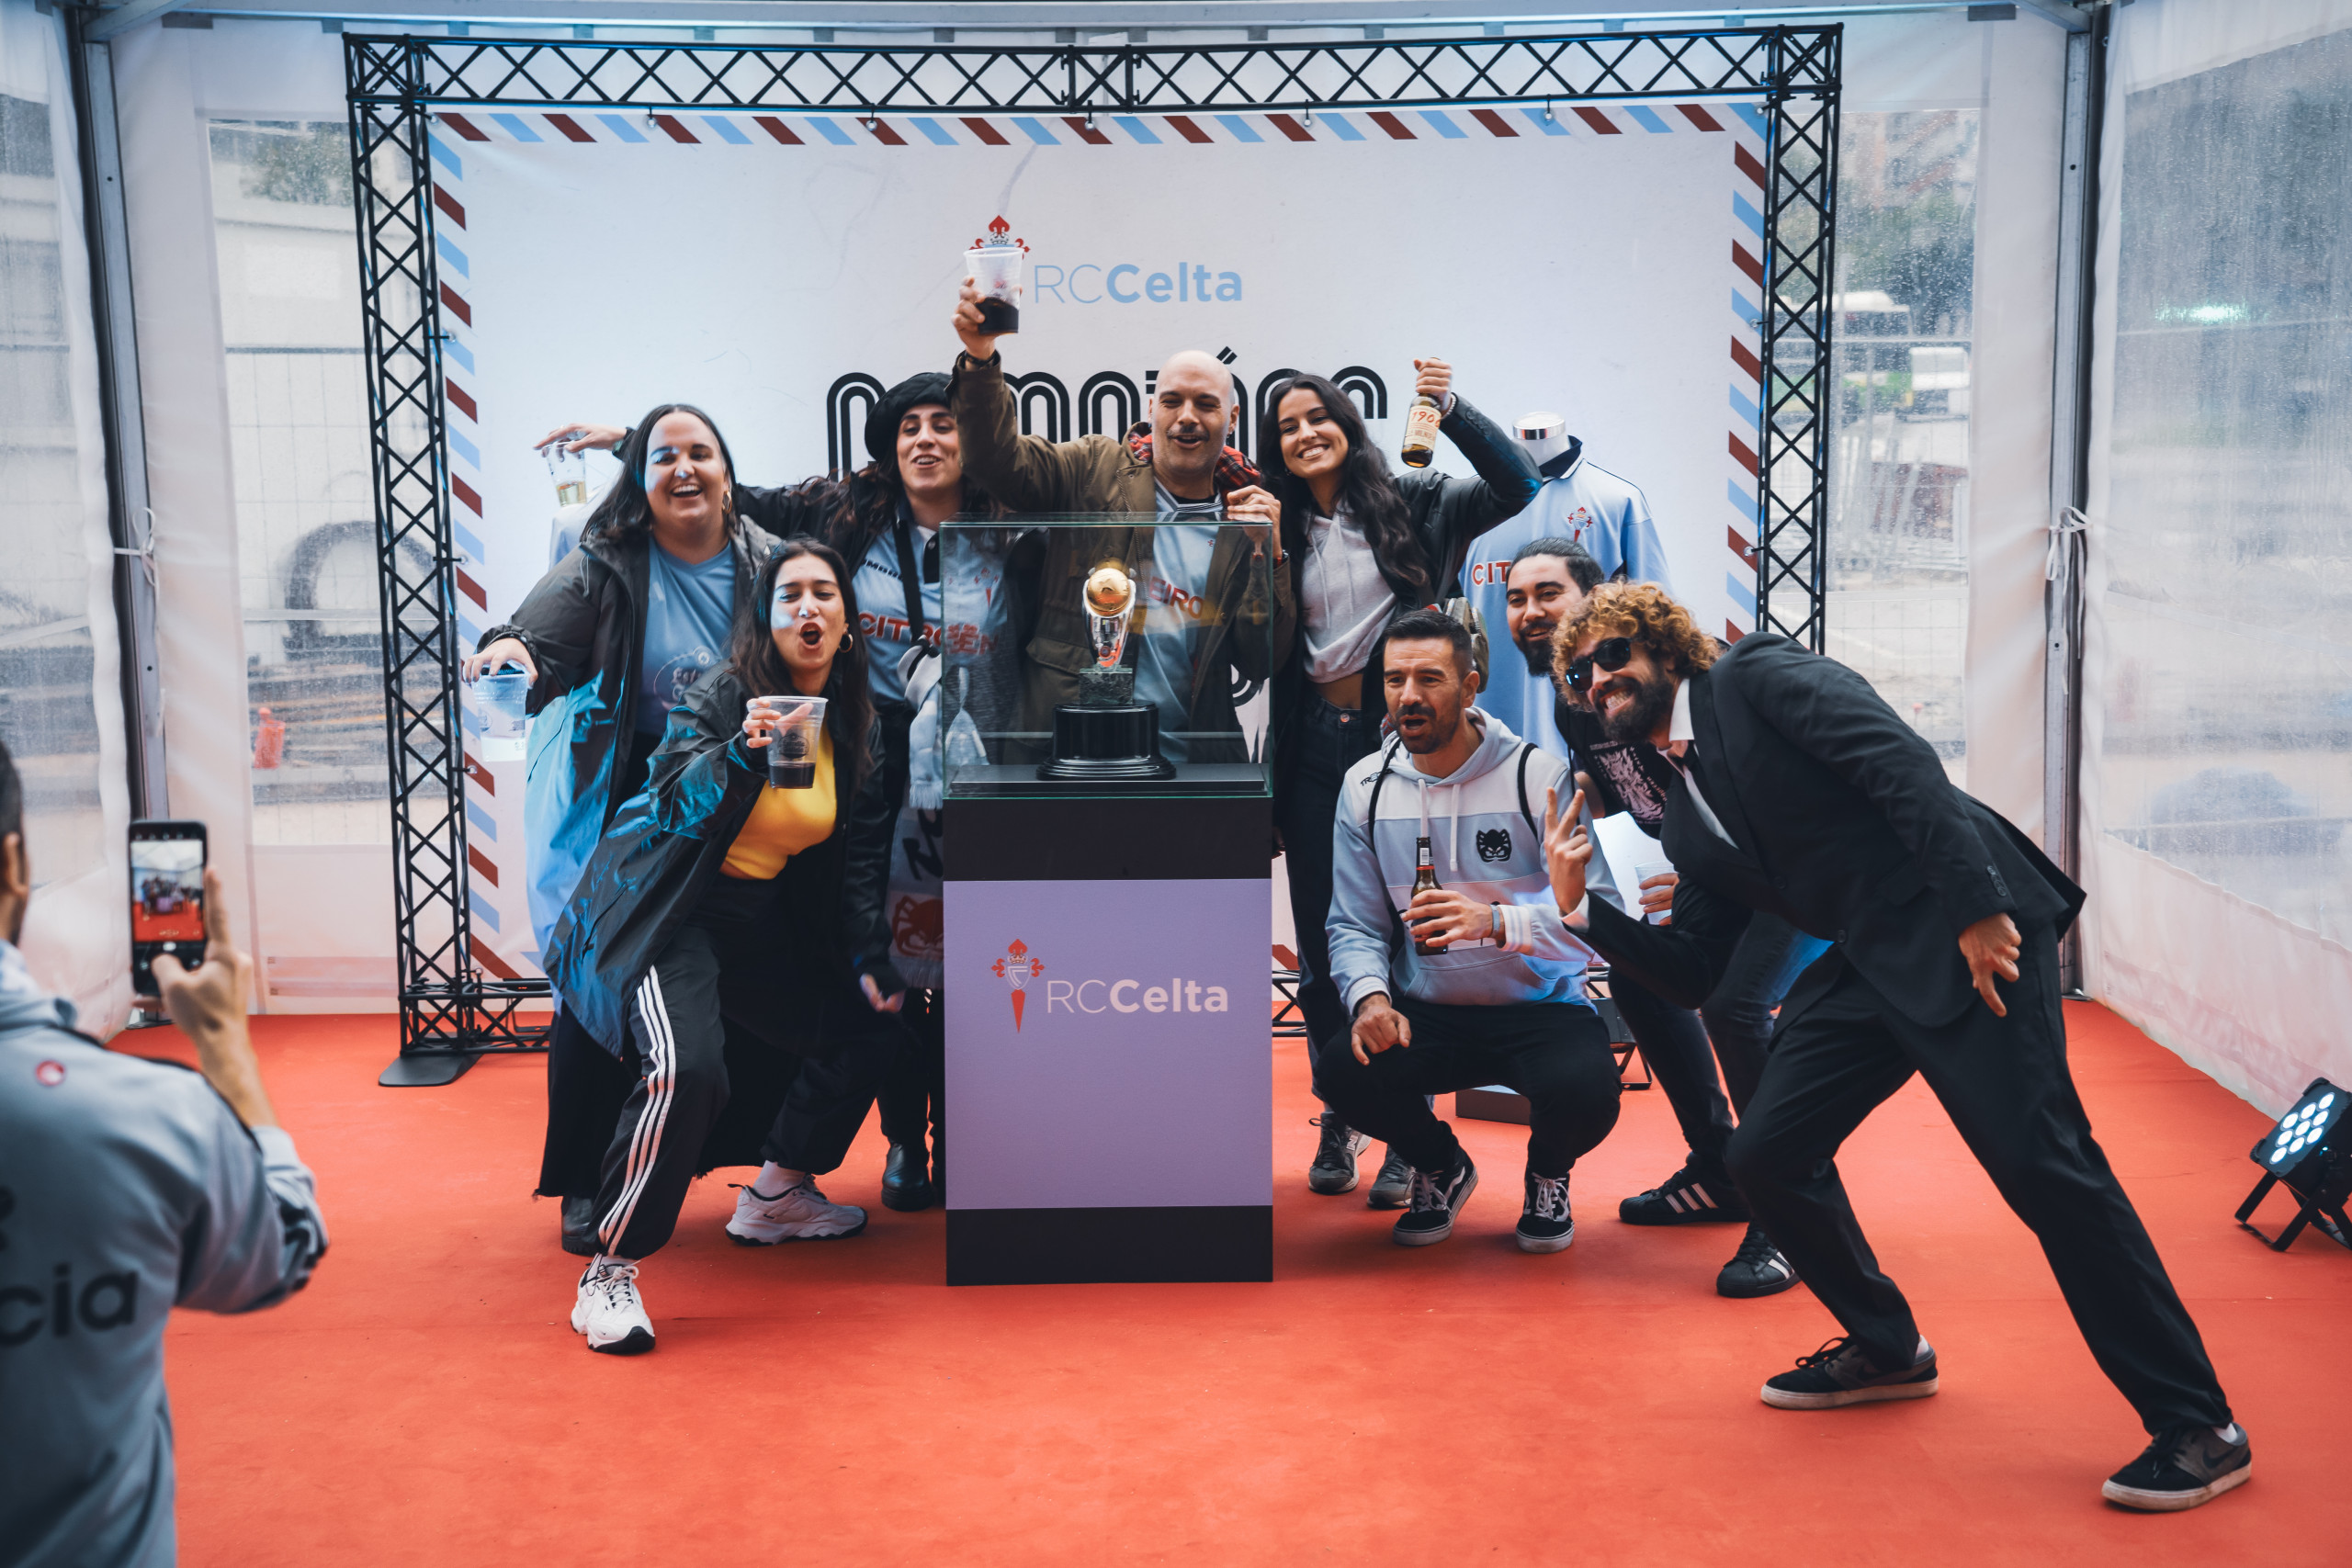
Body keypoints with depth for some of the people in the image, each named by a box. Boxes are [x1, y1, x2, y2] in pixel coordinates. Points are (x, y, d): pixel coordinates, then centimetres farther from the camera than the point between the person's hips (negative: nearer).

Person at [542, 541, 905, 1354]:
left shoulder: (856, 724, 5)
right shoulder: (720, 696, -13)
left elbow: (863, 854, 12)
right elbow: (674, 799, -26)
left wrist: (871, 961, 8)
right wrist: (740, 753, -43)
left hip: (761, 924, 8)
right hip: (667, 915, -7)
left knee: (864, 1035, 11)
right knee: (686, 1069, -30)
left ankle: (775, 1196, 31)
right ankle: (608, 1274, -18)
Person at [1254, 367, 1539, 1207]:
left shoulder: (1415, 502, 2)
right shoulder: (1277, 529, 10)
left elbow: (1517, 485, -7)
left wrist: (1451, 409, -14)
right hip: (1314, 746, 3)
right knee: (1321, 944, 7)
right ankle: (1338, 1121, 22)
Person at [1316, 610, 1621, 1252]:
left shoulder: (1537, 775, -11)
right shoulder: (1366, 787, 2)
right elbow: (1354, 925, 5)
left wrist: (1497, 921, -36)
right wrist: (1369, 994, -18)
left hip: (1539, 1008, -3)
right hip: (1426, 1015, 3)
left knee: (1583, 1090, -33)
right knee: (1343, 1070, -27)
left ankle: (1547, 1173, 9)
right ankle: (1441, 1166, 10)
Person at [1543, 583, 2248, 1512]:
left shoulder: (1755, 677, -2)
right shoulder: (1687, 820, 20)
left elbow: (1900, 760, -15)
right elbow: (1691, 975, 18)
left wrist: (1975, 906, -23)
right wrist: (1582, 908, 6)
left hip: (1967, 925, -8)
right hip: (1871, 965, 8)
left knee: (2039, 1160, -16)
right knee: (1768, 1156, 4)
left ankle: (2196, 1426, -5)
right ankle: (1887, 1348, 26)